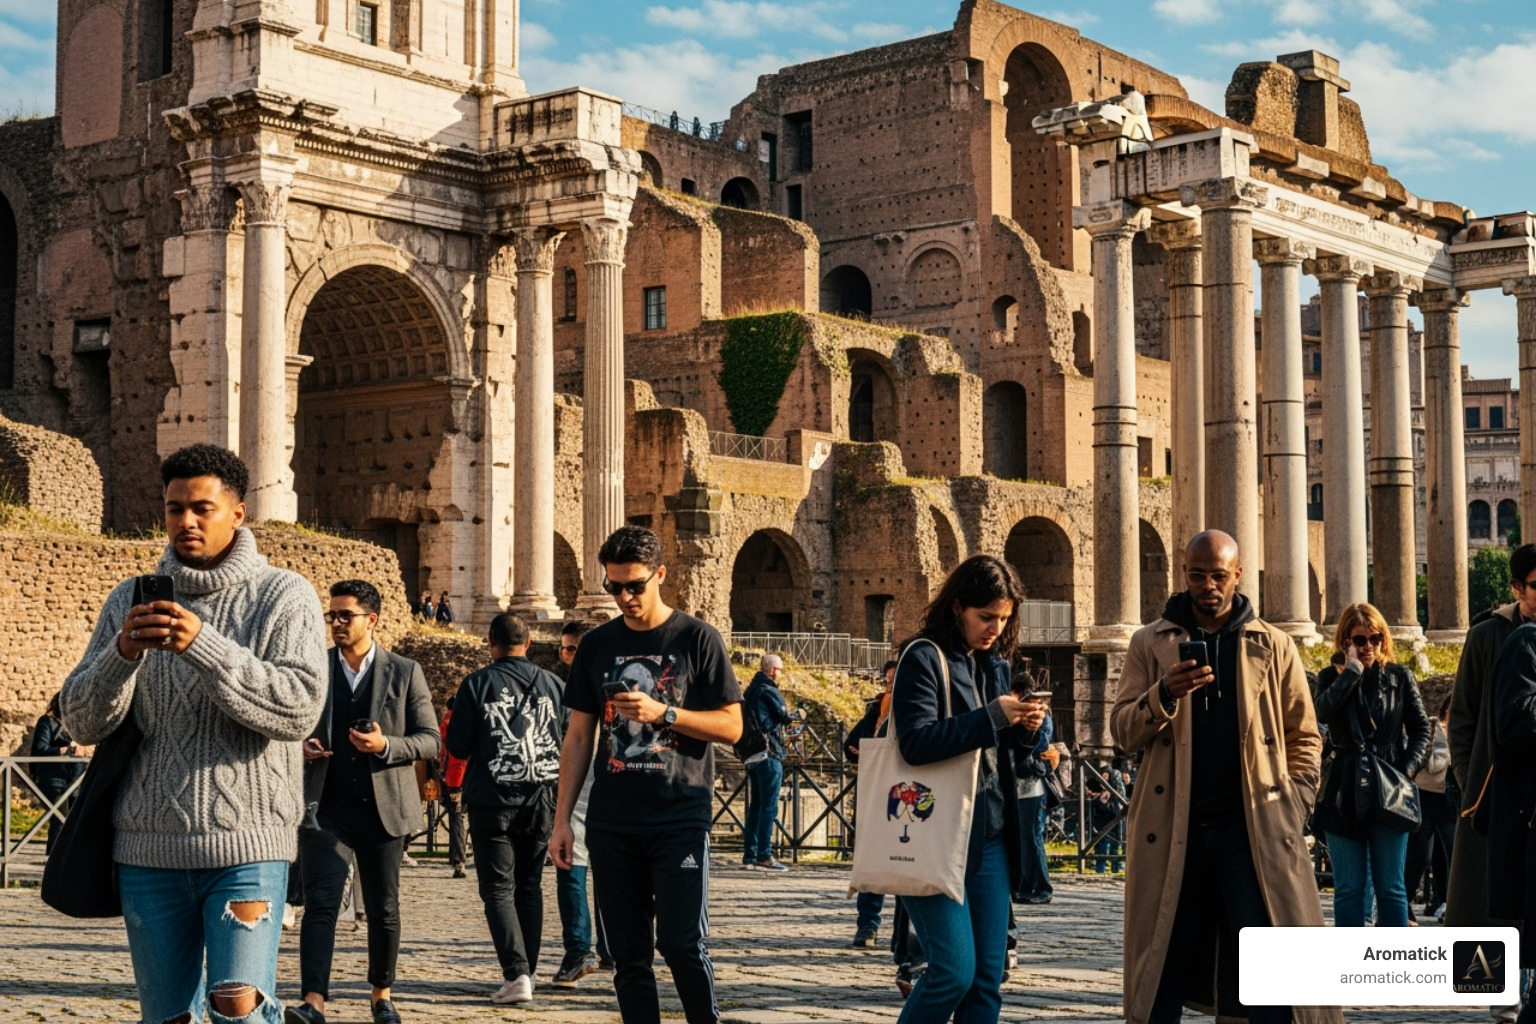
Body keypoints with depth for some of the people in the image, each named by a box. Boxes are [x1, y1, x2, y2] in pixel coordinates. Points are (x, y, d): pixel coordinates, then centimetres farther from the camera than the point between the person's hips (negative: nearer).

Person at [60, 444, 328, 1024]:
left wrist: (203, 645, -24)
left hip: (247, 845, -3)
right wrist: (123, 653, -16)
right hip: (149, 847, 4)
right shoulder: (130, 601, 9)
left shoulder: (284, 596, -1)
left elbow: (300, 708, -14)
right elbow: (82, 723, 4)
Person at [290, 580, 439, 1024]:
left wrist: (386, 746, -18)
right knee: (320, 903, -12)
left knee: (383, 909, 9)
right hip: (325, 808, 0)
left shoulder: (405, 672, 2)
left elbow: (429, 739, 0)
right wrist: (302, 747, -7)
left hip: (383, 808, 0)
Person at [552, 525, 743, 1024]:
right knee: (627, 953, 6)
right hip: (612, 823, 4)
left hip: (680, 819, -3)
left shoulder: (697, 638, -1)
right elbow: (579, 737, 12)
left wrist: (663, 712, -17)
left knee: (682, 945, -8)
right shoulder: (597, 645, 10)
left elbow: (731, 726, -3)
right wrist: (562, 818, 7)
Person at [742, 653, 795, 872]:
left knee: (755, 806, 12)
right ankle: (764, 856, -10)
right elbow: (785, 717, -5)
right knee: (769, 807, -7)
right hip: (768, 755, -9)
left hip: (752, 755, 9)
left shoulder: (750, 691, 14)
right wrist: (797, 715, 16)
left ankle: (750, 855, 13)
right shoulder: (769, 692, -12)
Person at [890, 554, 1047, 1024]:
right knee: (955, 970, -11)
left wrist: (1026, 728, -2)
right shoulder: (923, 657, -8)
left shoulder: (995, 663, 14)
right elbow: (916, 741, -19)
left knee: (988, 977, 4)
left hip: (991, 838, 7)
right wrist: (993, 717, -22)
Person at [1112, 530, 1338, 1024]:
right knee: (1162, 975, 4)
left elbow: (1303, 737, 11)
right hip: (1172, 833, 1)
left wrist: (1291, 811, -1)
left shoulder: (1273, 646, 8)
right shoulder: (1151, 643, 8)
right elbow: (1122, 731, 2)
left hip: (1255, 829, -1)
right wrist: (1163, 696, -16)